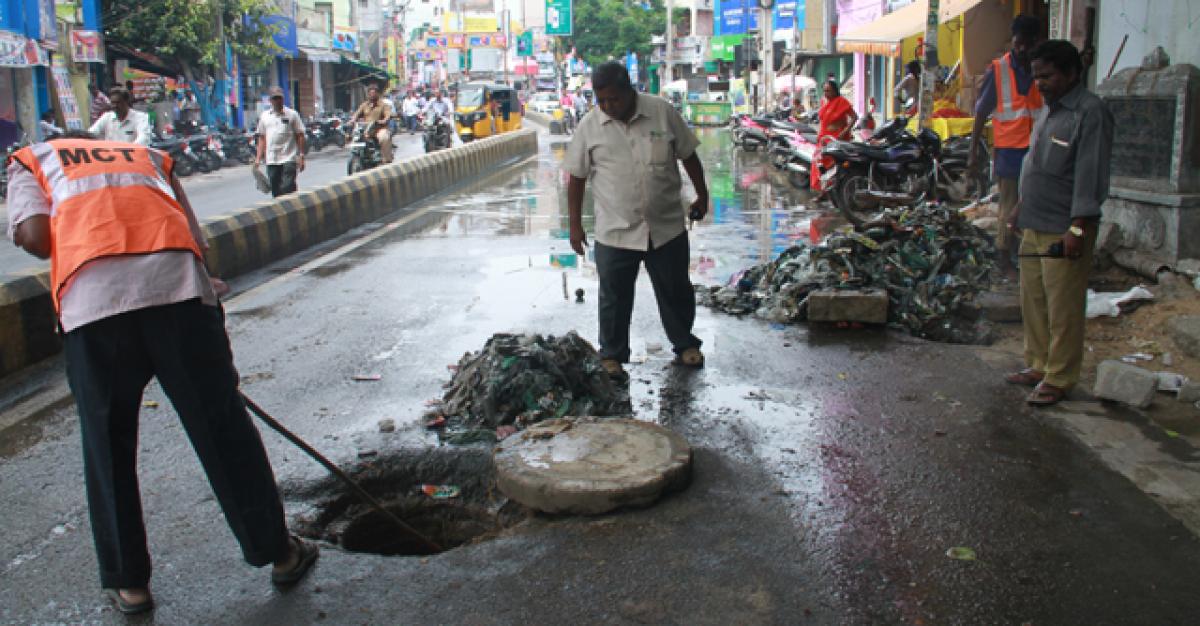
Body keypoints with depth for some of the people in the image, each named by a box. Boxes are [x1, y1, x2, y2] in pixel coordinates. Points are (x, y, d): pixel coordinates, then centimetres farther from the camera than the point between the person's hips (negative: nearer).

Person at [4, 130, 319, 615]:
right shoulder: (147, 155, 35)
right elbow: (196, 241, 25)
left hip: (92, 296, -1)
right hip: (177, 283, 2)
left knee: (108, 446, 14)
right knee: (223, 428, 11)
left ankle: (128, 582, 25)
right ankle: (279, 553, 22)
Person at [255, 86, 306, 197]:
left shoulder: (292, 114, 2)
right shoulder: (264, 116, 12)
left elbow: (300, 136, 1)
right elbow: (262, 138, 14)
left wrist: (301, 156, -6)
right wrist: (258, 158, 6)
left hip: (288, 159, -4)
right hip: (271, 160, 4)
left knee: (288, 188, -13)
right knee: (275, 191, 8)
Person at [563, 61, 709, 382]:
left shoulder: (663, 112, -5)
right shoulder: (590, 127, -5)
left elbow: (688, 156, 6)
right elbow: (576, 177, 2)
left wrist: (702, 196, 11)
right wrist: (575, 225, 2)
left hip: (667, 227, 1)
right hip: (614, 232, 0)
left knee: (676, 291, 14)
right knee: (614, 298, 8)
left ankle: (685, 345, 35)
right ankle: (611, 355, 26)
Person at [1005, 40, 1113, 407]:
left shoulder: (1090, 112, -13)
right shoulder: (1049, 110, 15)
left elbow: (1090, 174, -19)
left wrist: (1078, 228, -22)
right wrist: (1021, 208, 25)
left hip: (1064, 230, -9)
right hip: (1035, 226, 9)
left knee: (1063, 309, -1)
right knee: (1032, 301, 15)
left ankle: (1058, 380, 8)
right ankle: (1038, 366, 28)